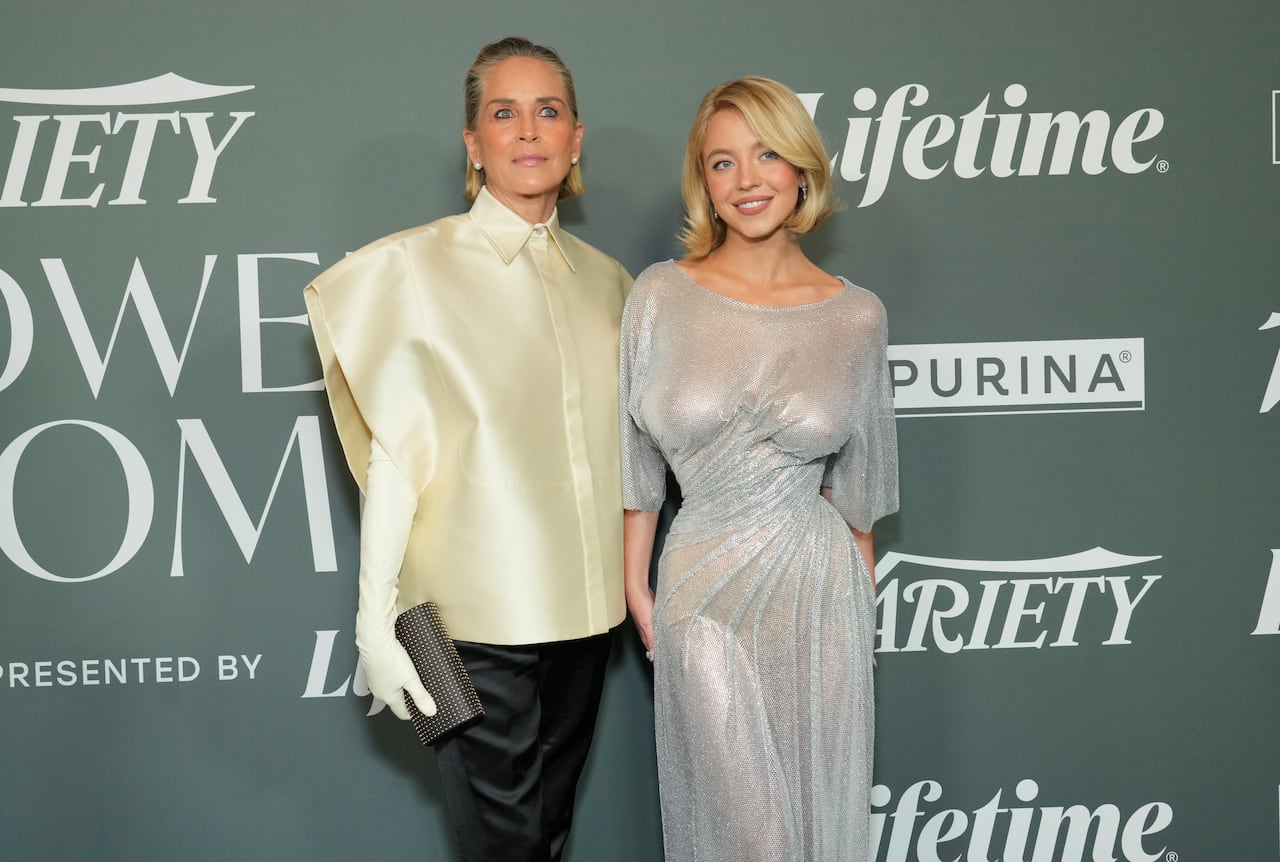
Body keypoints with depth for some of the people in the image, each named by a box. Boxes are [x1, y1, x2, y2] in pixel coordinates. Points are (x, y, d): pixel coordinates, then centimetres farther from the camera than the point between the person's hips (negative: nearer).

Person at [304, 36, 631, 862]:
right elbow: (393, 452, -9)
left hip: (585, 604, 5)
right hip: (476, 609, -5)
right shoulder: (416, 266, -7)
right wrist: (377, 620, -12)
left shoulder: (606, 278, 8)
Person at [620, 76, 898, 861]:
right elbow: (639, 458, 2)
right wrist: (637, 588, 3)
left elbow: (853, 481, 8)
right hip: (704, 591, -1)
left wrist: (865, 607, 13)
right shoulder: (661, 296, -4)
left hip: (817, 589, 1)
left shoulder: (857, 316, -2)